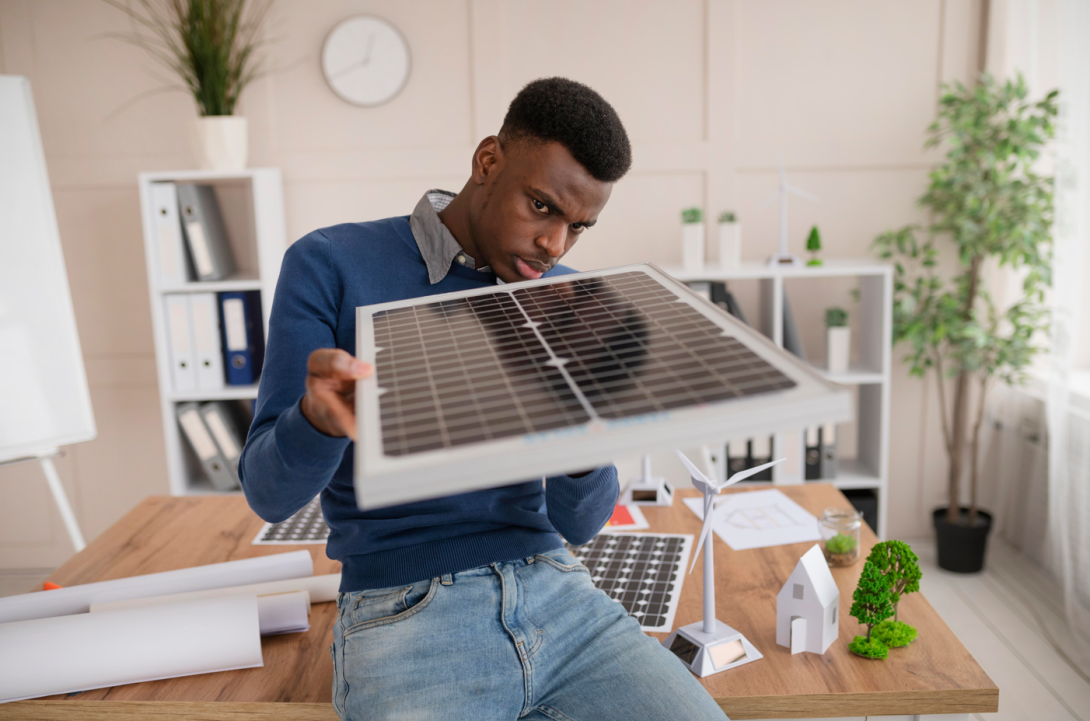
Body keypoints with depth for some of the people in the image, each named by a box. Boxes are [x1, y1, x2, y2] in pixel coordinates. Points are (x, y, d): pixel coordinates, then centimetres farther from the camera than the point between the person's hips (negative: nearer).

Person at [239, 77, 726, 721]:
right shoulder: (332, 266, -4)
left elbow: (580, 524, 4)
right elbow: (269, 495, -6)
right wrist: (317, 419, -29)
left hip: (553, 588, 4)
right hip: (402, 608, -3)